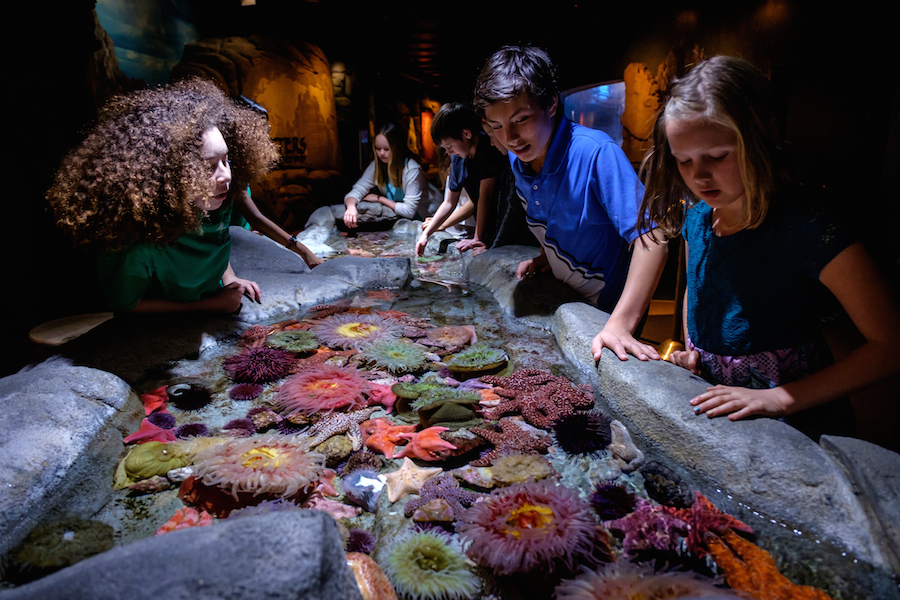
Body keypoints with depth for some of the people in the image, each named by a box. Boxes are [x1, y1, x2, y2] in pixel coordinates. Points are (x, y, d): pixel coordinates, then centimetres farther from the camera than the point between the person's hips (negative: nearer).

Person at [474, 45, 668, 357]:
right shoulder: (517, 159, -5)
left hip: (607, 309, -6)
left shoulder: (596, 153, -28)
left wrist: (620, 324, -40)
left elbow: (652, 239, -34)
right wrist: (546, 258, -1)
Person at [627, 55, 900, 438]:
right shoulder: (696, 211, -1)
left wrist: (779, 398, -22)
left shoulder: (803, 223, -19)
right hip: (713, 407, 5)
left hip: (794, 422, -4)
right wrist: (691, 351, 3)